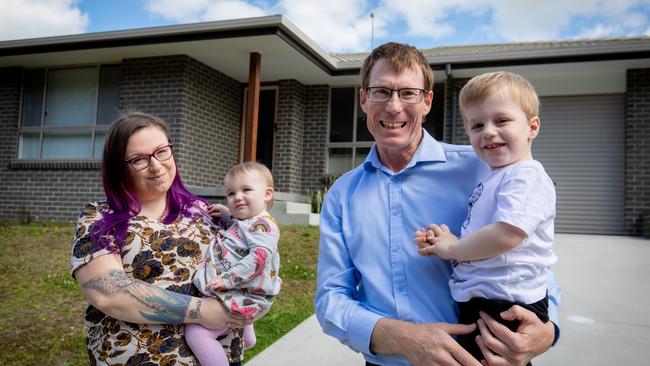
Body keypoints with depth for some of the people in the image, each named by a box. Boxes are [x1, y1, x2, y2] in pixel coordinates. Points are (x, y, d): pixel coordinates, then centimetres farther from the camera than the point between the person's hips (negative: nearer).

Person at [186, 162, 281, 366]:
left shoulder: (262, 224, -16)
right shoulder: (244, 222, 13)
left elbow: (260, 256, -30)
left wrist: (229, 279, -32)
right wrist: (227, 215, 18)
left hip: (241, 297, -11)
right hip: (239, 292, 11)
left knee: (196, 332, -22)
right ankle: (246, 337, 56)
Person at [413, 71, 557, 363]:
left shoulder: (527, 176, -14)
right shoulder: (491, 180, 15)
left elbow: (505, 235, -28)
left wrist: (452, 247, -13)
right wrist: (441, 241, 1)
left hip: (505, 310, -9)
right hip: (477, 306, 9)